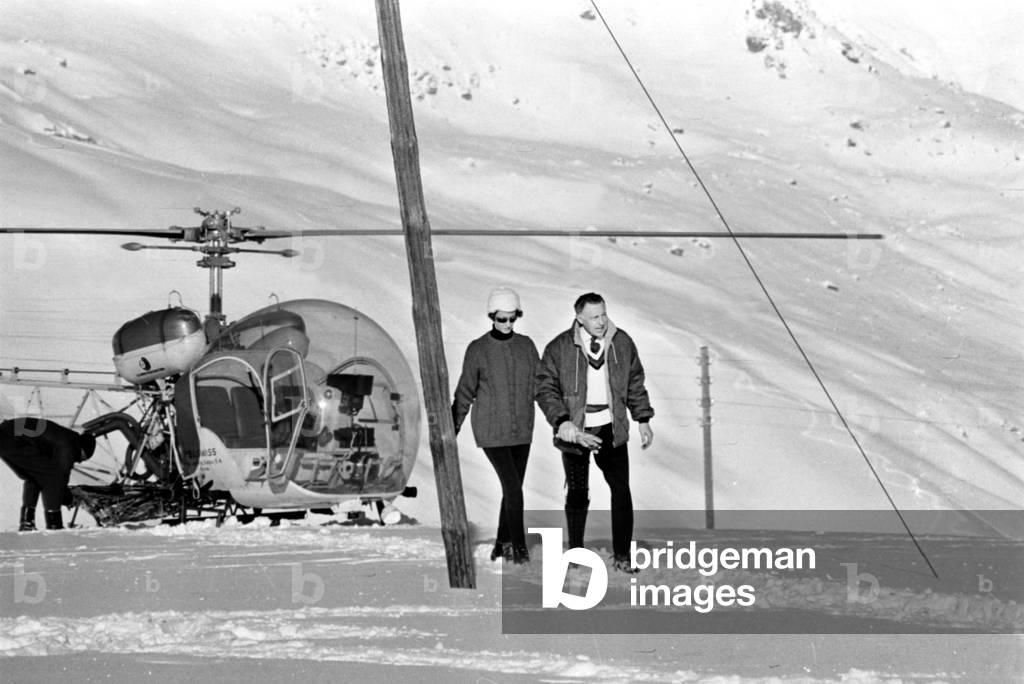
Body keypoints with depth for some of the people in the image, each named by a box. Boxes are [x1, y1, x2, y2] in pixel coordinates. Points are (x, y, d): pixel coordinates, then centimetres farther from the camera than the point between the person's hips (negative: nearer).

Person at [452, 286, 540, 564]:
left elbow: (541, 385, 10)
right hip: (491, 431, -4)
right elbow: (465, 393, 0)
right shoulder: (477, 349, -7)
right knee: (513, 487, -12)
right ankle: (519, 546, -2)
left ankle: (503, 543, 23)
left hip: (522, 430, 4)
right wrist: (452, 430, 3)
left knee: (513, 488, 9)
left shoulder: (526, 345, 3)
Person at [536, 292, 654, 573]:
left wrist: (643, 420, 11)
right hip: (575, 431, -2)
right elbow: (545, 389, -8)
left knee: (621, 490, -4)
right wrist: (565, 425, -18)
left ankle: (621, 556, 5)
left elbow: (635, 384, 13)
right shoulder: (559, 349, -8)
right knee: (578, 494, 7)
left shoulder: (622, 342, 2)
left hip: (611, 429, 2)